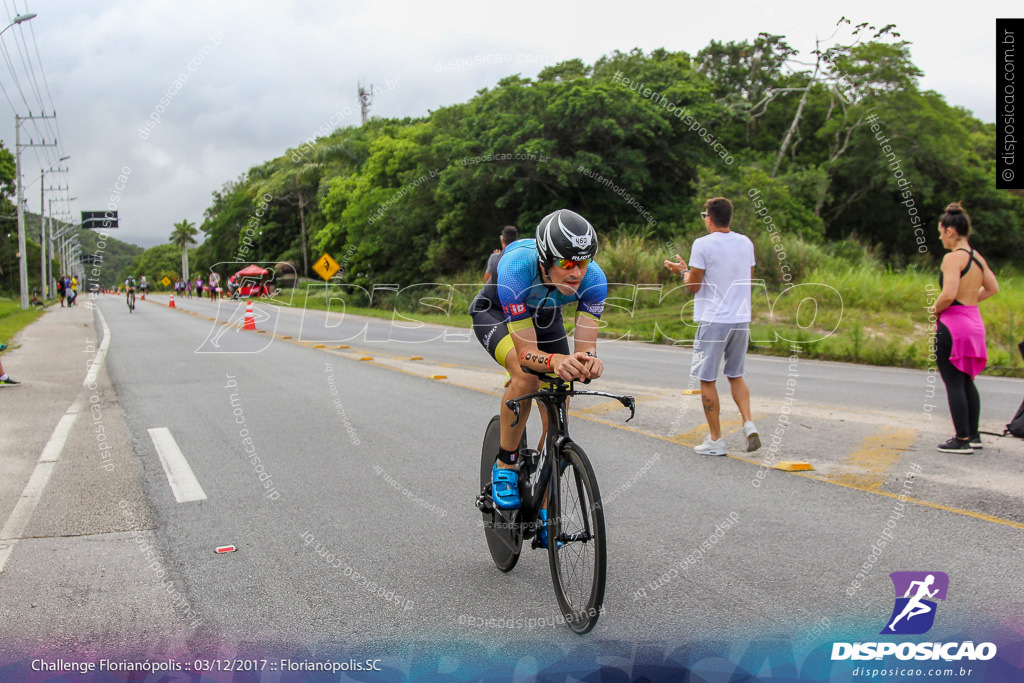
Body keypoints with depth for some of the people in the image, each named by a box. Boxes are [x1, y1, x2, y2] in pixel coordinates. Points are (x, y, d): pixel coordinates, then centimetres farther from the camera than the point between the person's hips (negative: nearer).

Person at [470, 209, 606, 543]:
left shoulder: (593, 279, -33)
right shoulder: (517, 268, -42)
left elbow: (585, 345, -34)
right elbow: (526, 351, -41)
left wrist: (588, 361, -57)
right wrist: (555, 361, -62)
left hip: (545, 318, 4)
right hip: (495, 313, -4)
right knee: (525, 376, -35)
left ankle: (543, 508, 15)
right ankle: (505, 466, -13)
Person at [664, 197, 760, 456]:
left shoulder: (703, 245, -11)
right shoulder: (745, 243, 7)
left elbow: (693, 286, -9)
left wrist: (682, 270, 10)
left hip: (713, 320, -6)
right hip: (742, 318, 6)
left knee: (707, 379, 5)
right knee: (735, 375, 20)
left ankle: (716, 439, 8)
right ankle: (749, 423, 2)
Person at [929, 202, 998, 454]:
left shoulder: (953, 258, -15)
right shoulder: (978, 257, 10)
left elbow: (949, 294, -25)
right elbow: (992, 288, 19)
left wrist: (935, 309, -7)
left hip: (953, 323, -9)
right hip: (974, 319, 9)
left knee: (954, 382, -2)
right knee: (967, 382, 18)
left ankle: (962, 440, -1)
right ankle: (973, 435, 24)